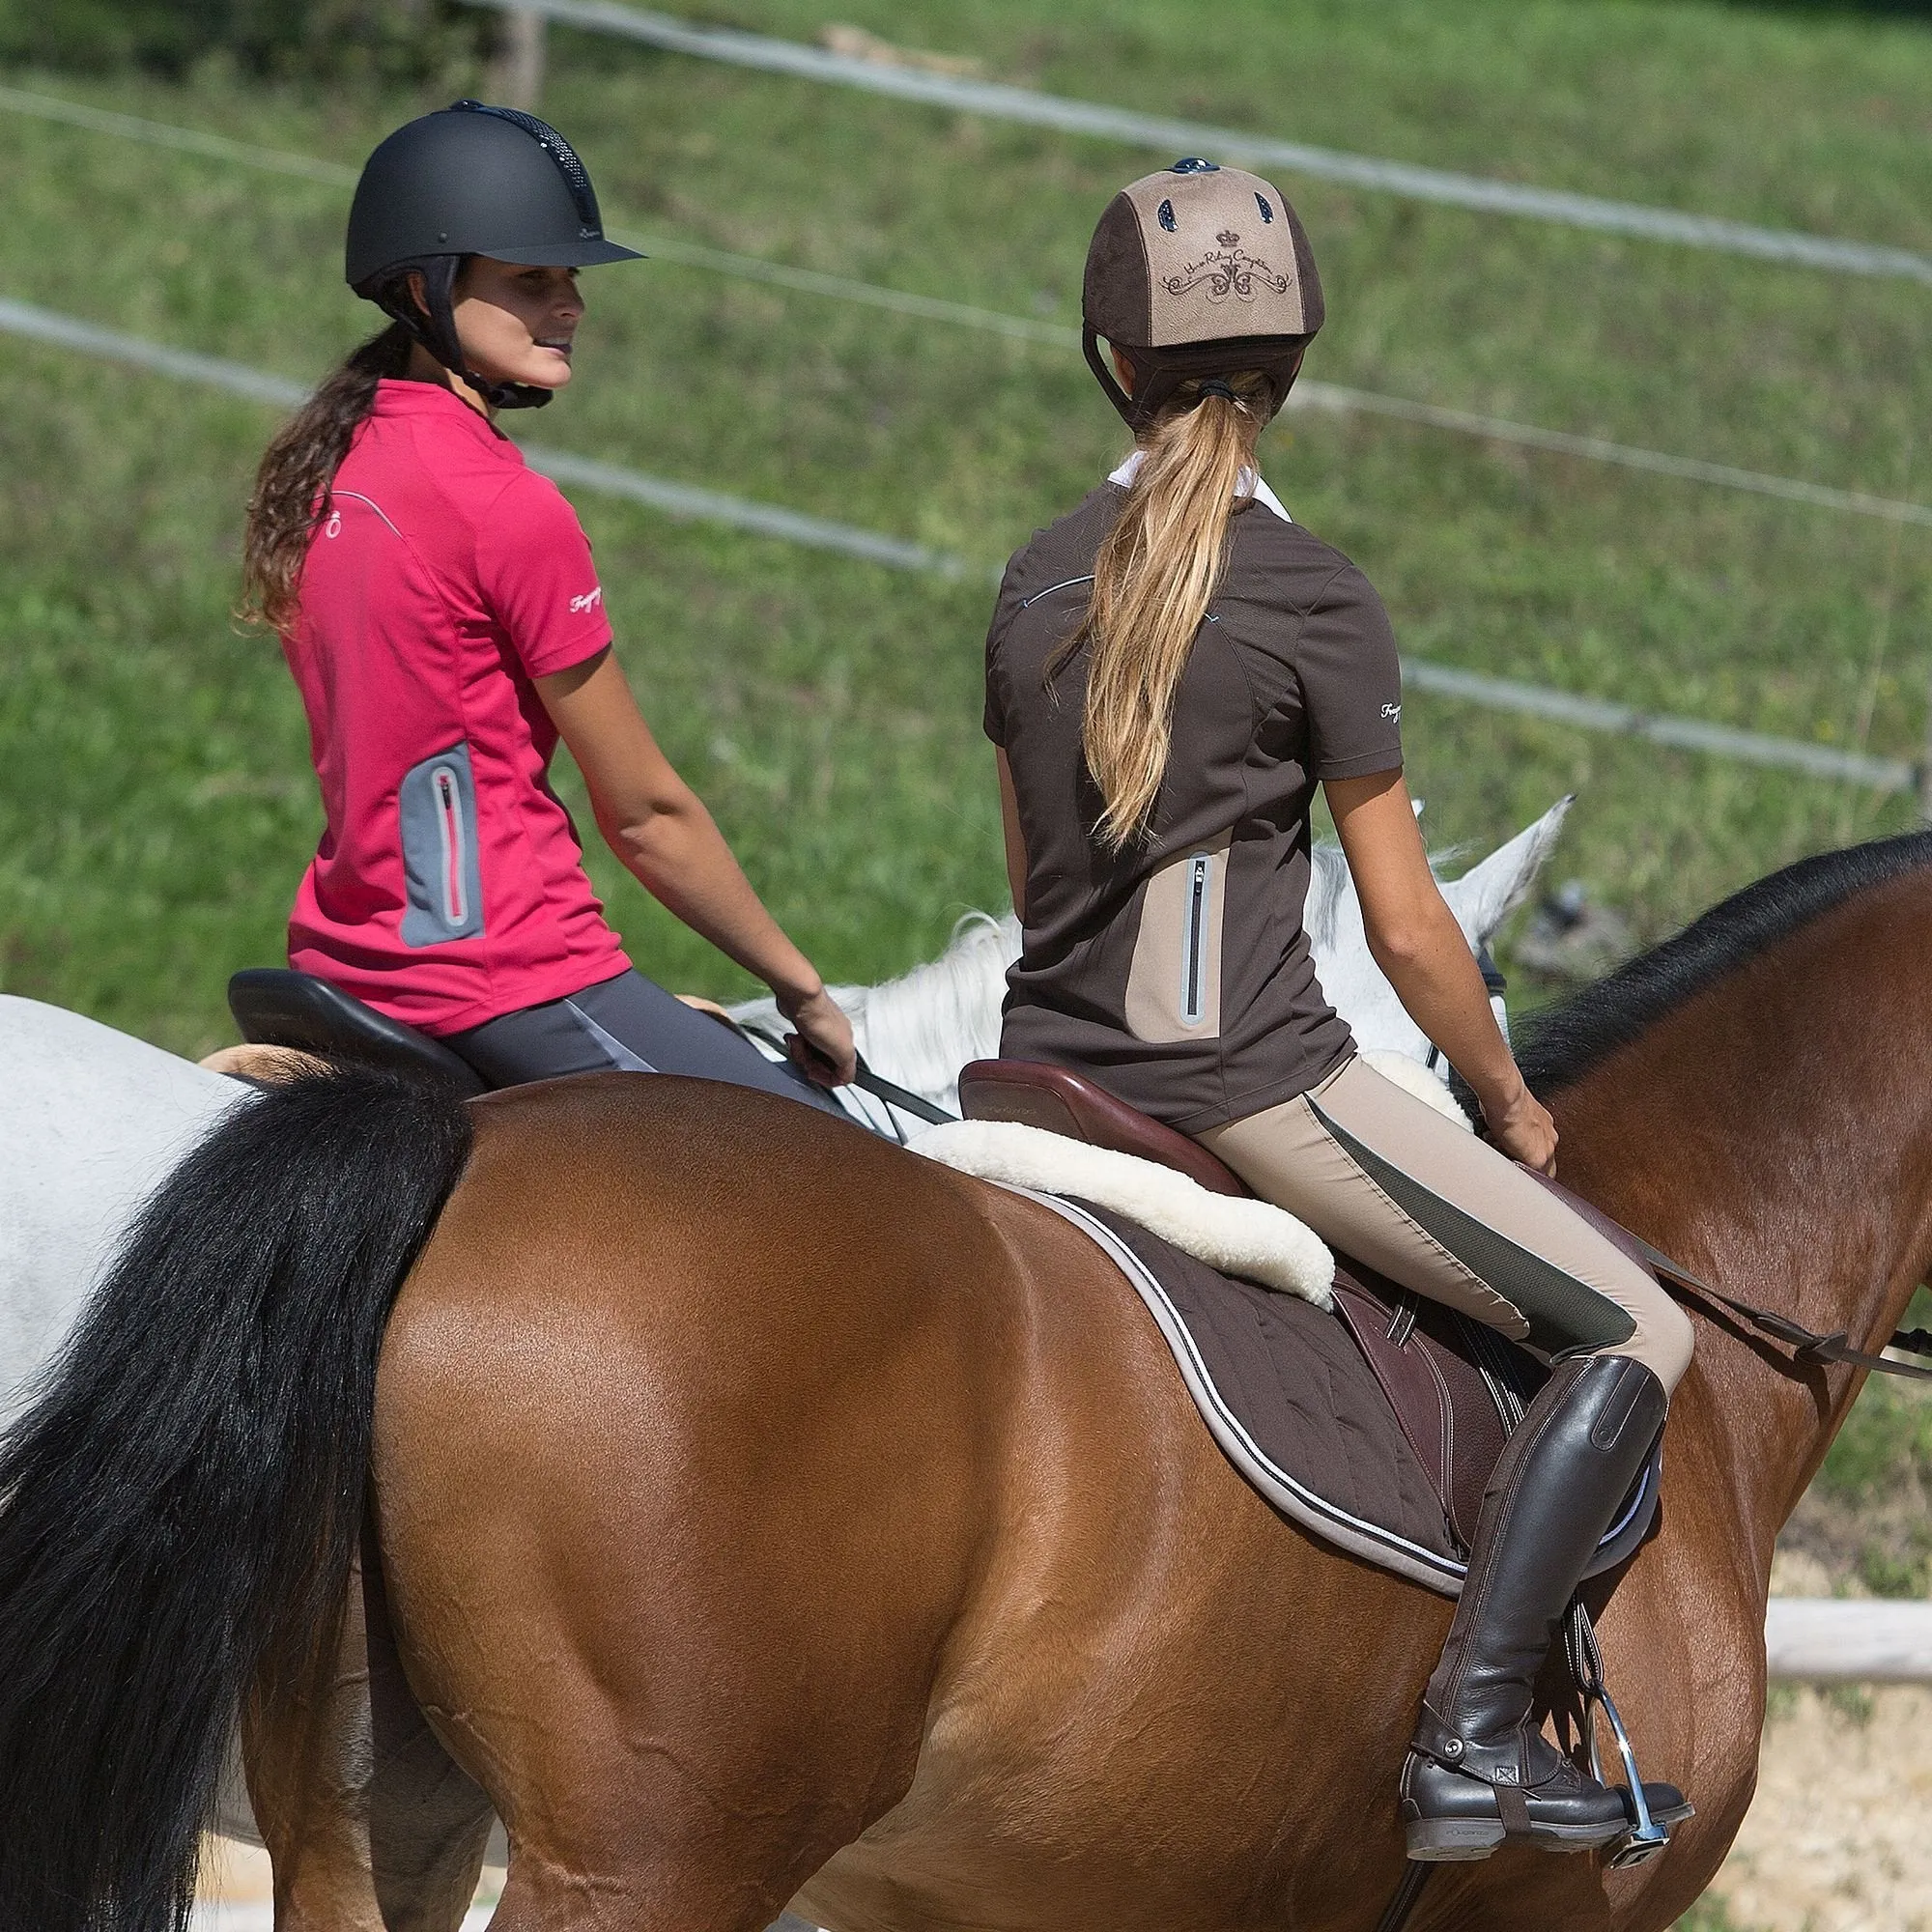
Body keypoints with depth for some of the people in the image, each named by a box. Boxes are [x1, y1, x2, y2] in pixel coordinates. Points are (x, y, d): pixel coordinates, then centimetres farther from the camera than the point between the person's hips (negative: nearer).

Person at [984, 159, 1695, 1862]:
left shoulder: (1037, 583, 6)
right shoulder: (1313, 600, -11)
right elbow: (1406, 927, -7)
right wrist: (1511, 1103, 9)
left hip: (1052, 1080, 7)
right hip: (1254, 1088, -7)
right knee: (1634, 1333, 0)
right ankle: (1473, 1742, -11)